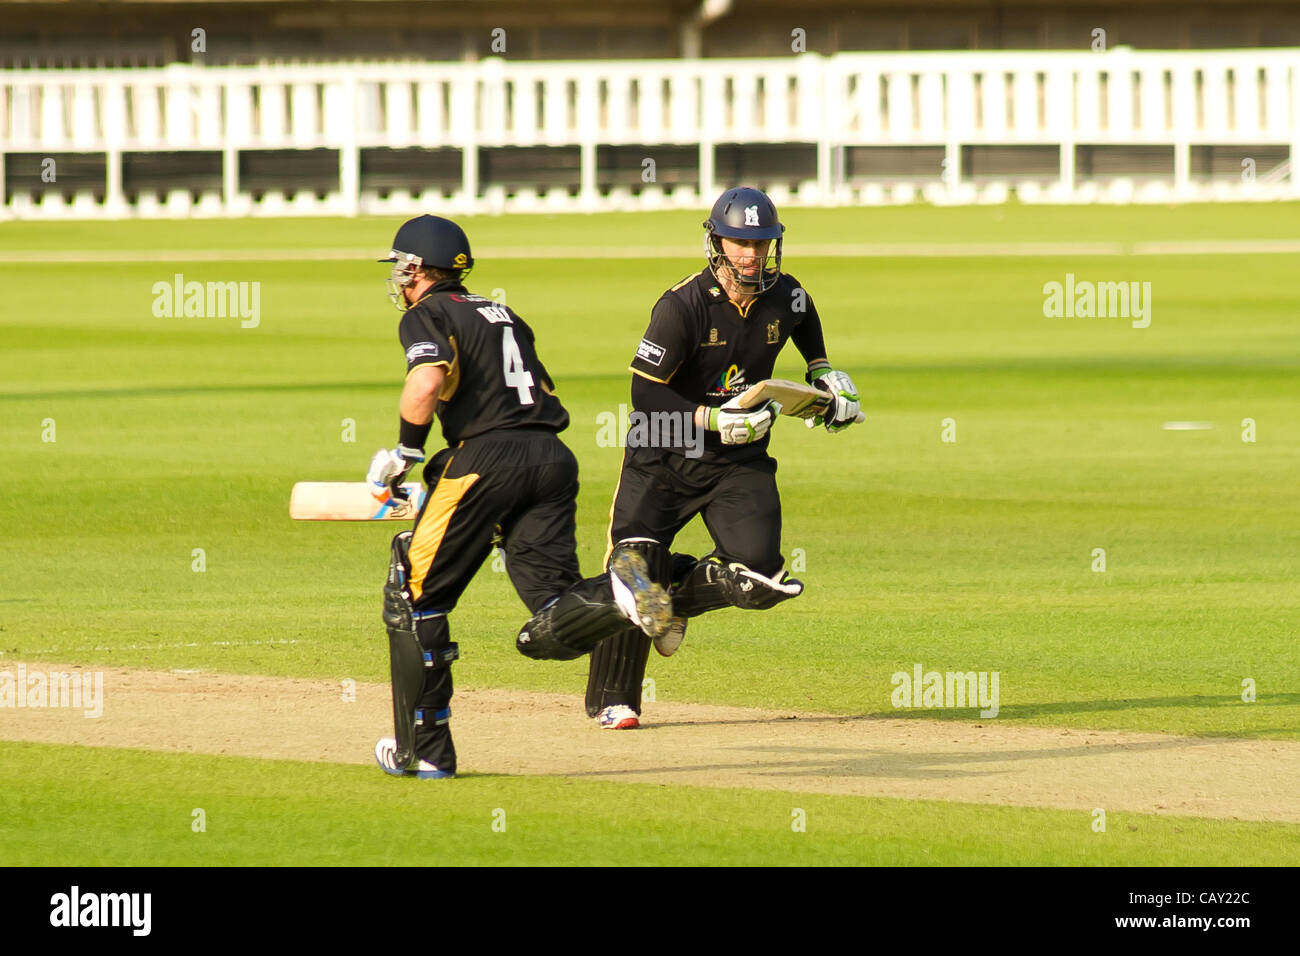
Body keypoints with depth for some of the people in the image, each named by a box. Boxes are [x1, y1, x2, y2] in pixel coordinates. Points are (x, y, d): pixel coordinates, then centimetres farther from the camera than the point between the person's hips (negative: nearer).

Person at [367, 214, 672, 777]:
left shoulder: (427, 315, 6)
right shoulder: (503, 315, 29)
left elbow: (427, 382, -15)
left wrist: (405, 453, -1)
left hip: (486, 456, -6)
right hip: (554, 456, 6)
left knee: (414, 598, 10)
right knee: (553, 629, -2)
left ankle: (423, 749, 11)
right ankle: (619, 594, -34)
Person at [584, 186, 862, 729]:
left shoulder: (786, 298, -3)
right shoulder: (682, 306, -18)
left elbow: (806, 329, 25)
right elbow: (646, 394, -17)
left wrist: (825, 376, 14)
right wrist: (715, 419, -23)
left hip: (740, 461, 3)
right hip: (664, 456, -3)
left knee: (760, 577, -16)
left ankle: (679, 593, 17)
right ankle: (612, 699, 7)